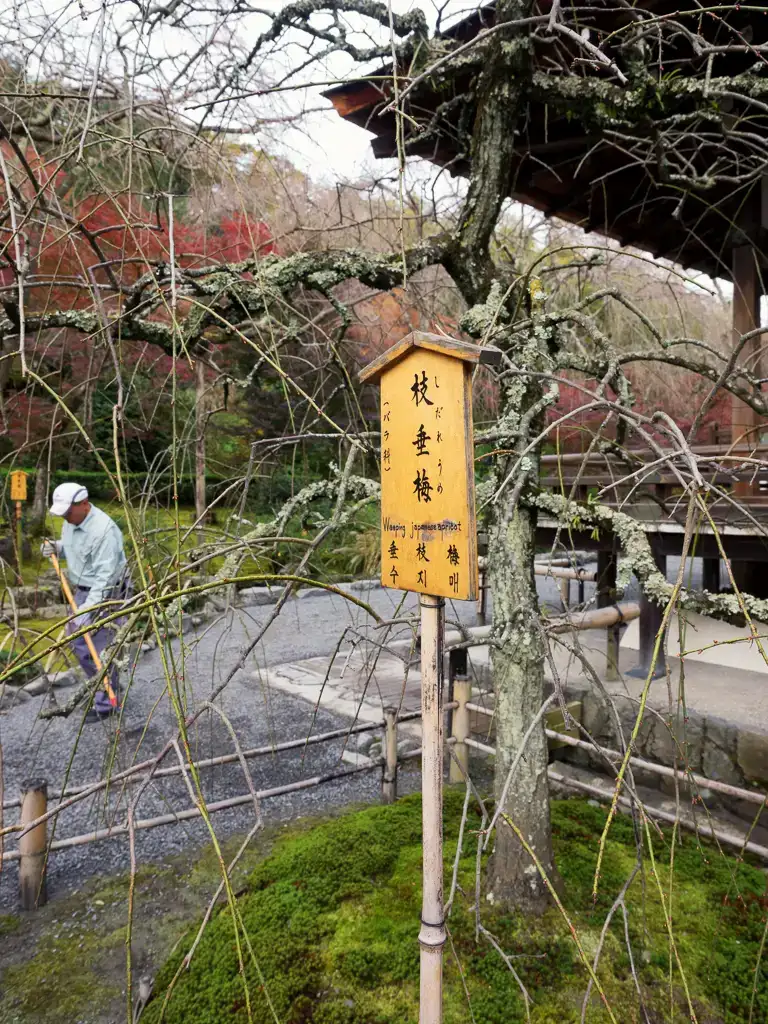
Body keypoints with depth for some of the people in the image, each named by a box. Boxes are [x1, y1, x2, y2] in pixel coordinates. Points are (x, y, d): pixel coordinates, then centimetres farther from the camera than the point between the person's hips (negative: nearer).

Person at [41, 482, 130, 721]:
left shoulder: (104, 530, -28)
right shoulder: (71, 521, -1)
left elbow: (105, 576, -29)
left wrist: (88, 608, -32)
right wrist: (56, 548, -3)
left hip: (106, 593, -9)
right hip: (82, 590, 9)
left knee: (101, 649, -3)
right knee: (77, 643, 17)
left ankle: (107, 704, 13)